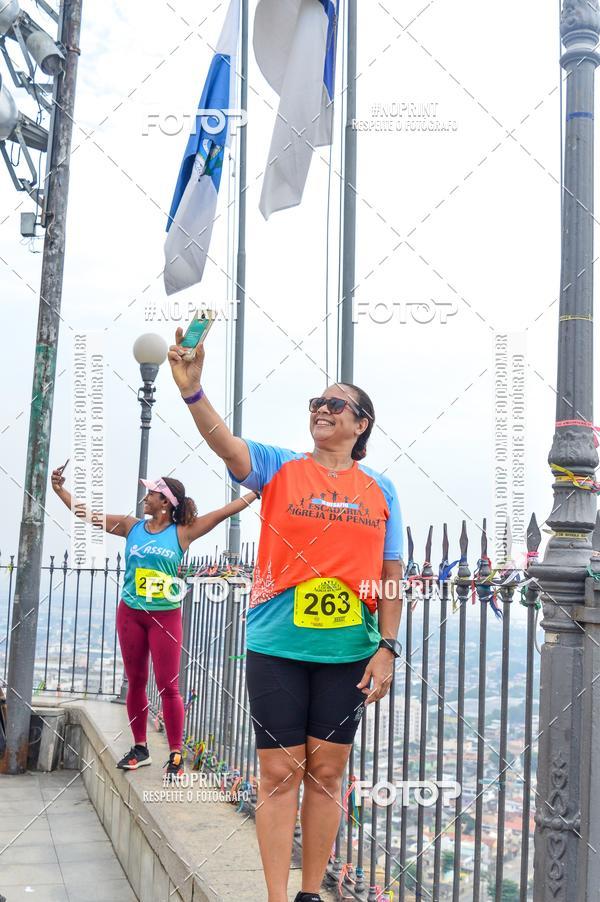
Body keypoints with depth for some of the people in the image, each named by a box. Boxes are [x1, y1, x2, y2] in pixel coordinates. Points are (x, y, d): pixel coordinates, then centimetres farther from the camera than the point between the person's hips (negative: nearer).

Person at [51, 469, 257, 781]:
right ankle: (140, 748, 23)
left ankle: (176, 755, 4)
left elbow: (223, 512, -6)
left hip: (165, 617, -3)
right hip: (130, 614, 3)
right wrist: (60, 489, 2)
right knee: (135, 683, 10)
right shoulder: (131, 527, 4)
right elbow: (88, 513, 6)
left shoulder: (182, 532, -4)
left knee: (168, 686, -5)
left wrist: (256, 492, -9)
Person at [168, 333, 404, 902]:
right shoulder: (279, 468, 3)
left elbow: (391, 575, 7)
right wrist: (192, 389, -34)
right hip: (276, 646, -2)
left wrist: (387, 649, 0)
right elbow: (226, 443, -17)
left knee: (326, 771, 10)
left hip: (349, 650, 2)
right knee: (280, 773, 3)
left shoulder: (379, 489, 8)